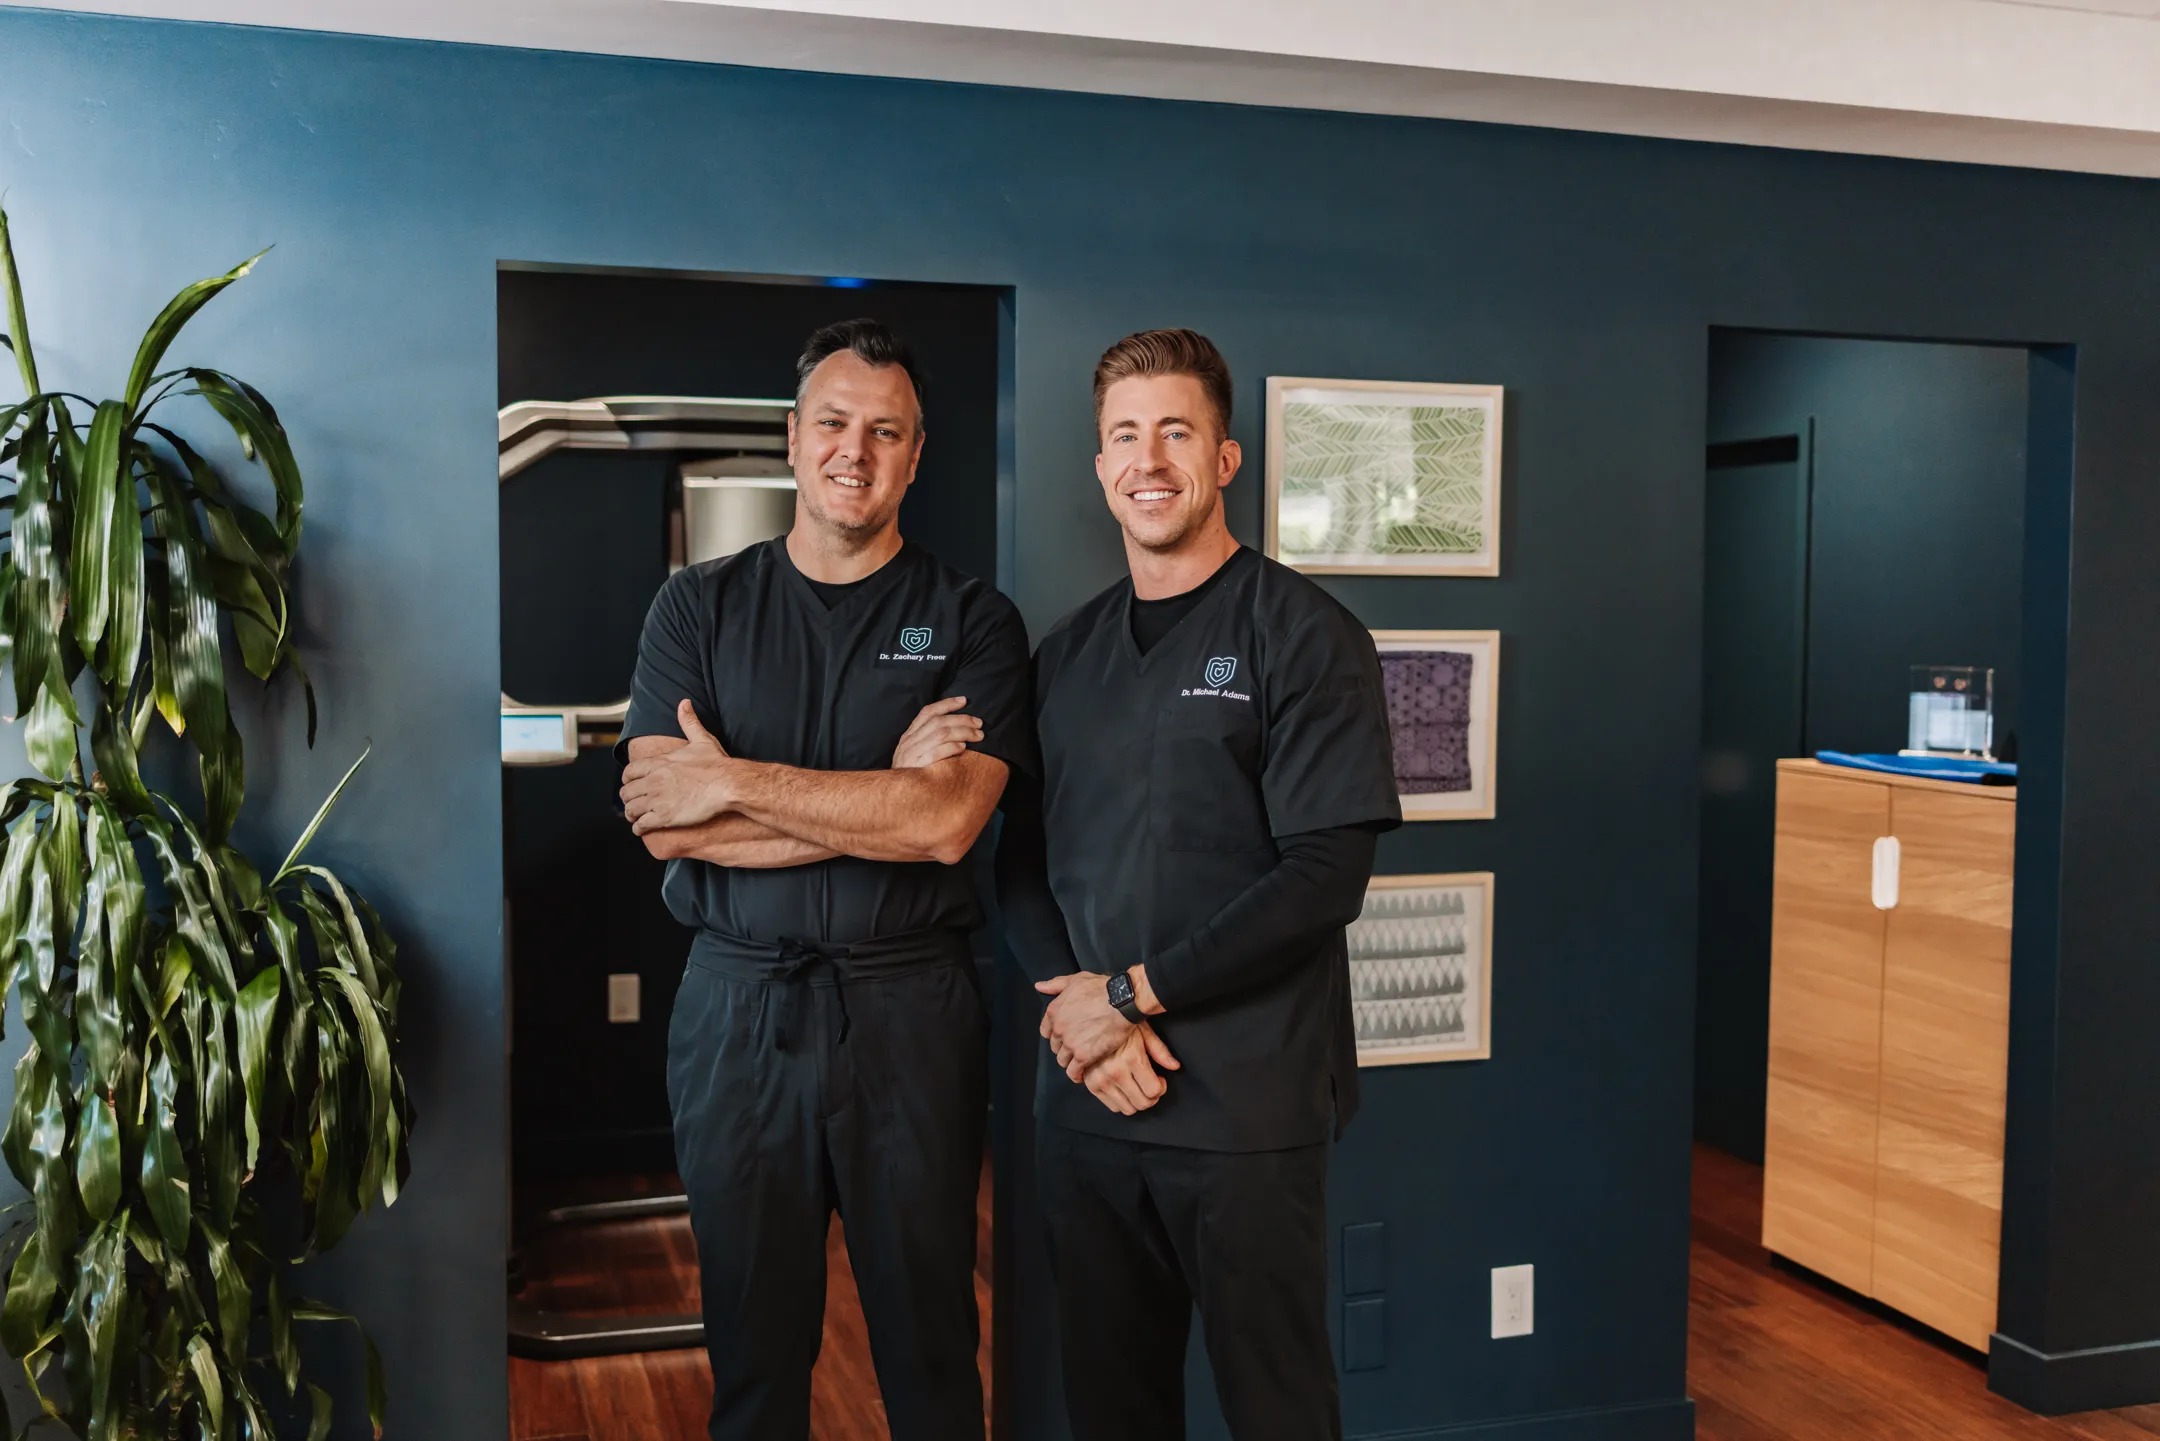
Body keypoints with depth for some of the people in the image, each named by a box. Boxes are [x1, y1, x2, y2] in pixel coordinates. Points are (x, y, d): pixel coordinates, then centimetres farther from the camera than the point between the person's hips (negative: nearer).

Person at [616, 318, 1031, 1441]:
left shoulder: (972, 621, 0)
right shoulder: (697, 608, 5)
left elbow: (947, 822, -14)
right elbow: (664, 825, -8)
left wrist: (730, 781, -13)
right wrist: (884, 795, -14)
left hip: (912, 1011, -1)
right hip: (736, 1008, 1)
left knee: (930, 1346, 10)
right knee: (750, 1340, 13)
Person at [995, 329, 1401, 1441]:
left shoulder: (1304, 634, -6)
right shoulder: (1067, 652, 11)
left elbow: (1325, 872, -14)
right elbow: (1021, 863, 9)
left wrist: (1132, 993, -14)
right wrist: (1077, 1012, -8)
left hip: (1248, 1104, -4)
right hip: (1085, 1098, 5)